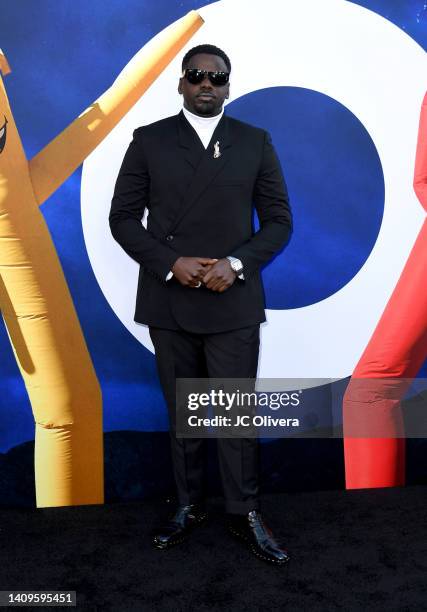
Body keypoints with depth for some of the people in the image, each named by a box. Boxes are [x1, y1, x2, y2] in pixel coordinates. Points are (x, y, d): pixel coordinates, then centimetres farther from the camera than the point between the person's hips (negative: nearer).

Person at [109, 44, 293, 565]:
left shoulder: (255, 142, 6)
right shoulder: (149, 140, 5)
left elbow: (279, 219, 4)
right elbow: (123, 217, 2)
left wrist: (237, 263, -13)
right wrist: (170, 262, -13)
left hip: (234, 304, 0)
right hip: (168, 303, 1)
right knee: (181, 413, 12)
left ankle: (244, 514, 21)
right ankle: (188, 507, 29)